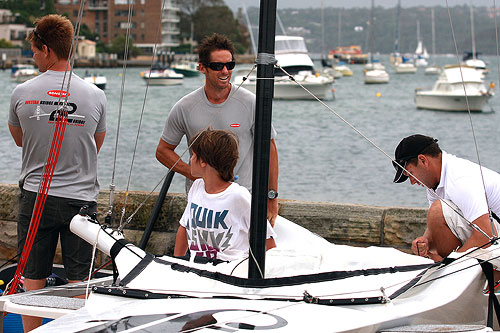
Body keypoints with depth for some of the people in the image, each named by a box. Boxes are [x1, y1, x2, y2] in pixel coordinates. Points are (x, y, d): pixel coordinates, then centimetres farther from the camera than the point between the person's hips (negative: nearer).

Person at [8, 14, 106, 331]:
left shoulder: (22, 93, -6)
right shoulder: (95, 95, -4)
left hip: (35, 196, 0)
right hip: (82, 197, 0)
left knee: (32, 279, 9)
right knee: (79, 284, 6)